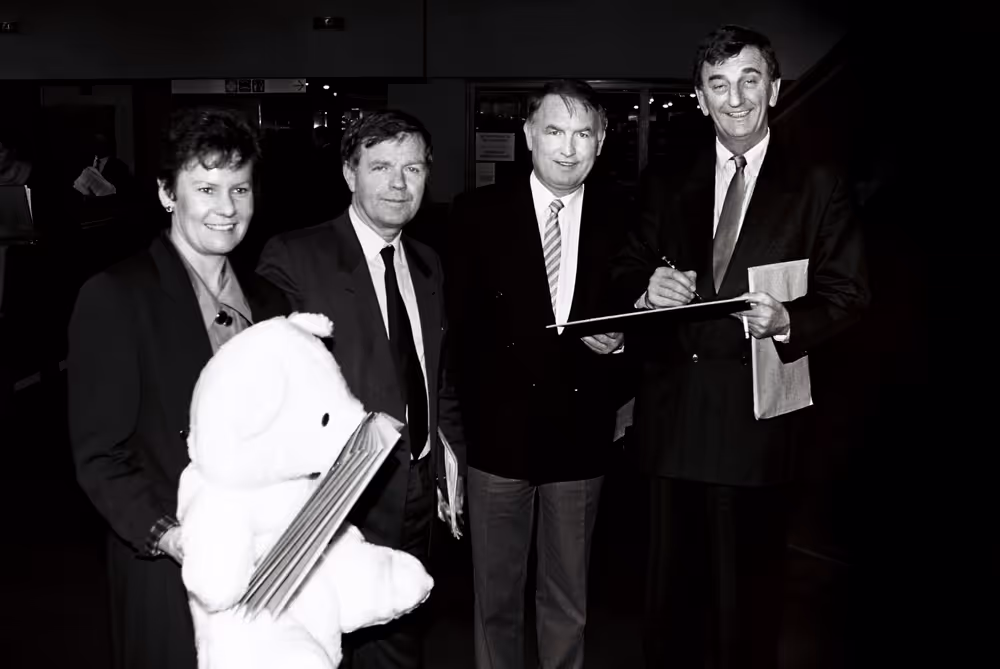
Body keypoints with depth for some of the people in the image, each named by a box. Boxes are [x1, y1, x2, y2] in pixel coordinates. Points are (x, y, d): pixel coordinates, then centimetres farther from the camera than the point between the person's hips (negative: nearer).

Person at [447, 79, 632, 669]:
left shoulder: (620, 218, 2)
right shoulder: (478, 213, -2)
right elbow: (460, 324, -3)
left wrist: (620, 343, -13)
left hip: (581, 436, 2)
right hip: (500, 430, -1)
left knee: (570, 601, 16)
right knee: (497, 596, 12)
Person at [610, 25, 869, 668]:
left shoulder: (818, 188, 3)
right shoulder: (670, 189, 13)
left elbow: (847, 295, -3)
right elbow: (624, 281, 9)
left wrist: (788, 321, -22)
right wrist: (647, 291, -13)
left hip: (756, 422, -3)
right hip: (673, 418, 3)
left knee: (747, 602, 4)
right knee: (672, 594, 13)